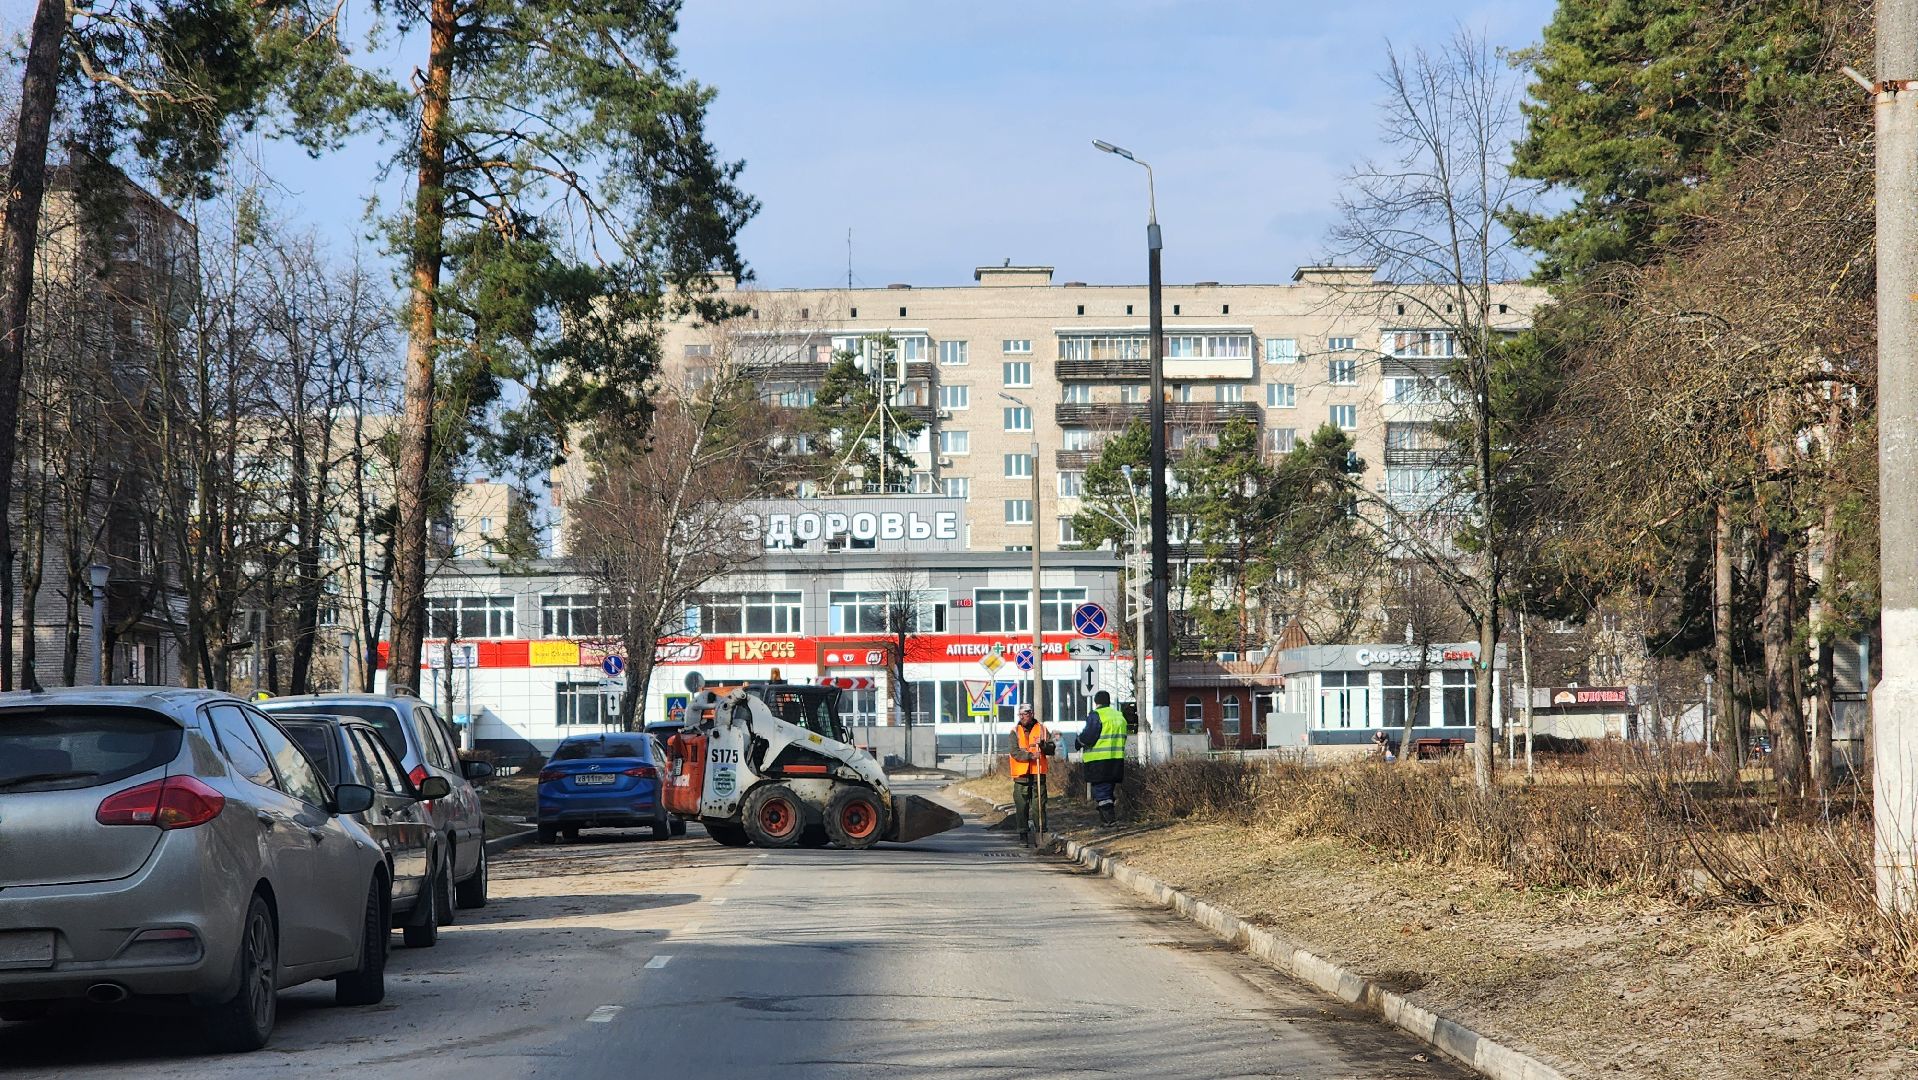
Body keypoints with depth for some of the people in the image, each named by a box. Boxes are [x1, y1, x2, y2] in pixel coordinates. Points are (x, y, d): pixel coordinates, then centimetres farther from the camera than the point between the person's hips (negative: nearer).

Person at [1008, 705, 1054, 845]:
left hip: (1038, 774, 0)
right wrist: (1030, 756, -22)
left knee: (1039, 805, -1)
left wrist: (1042, 744, -16)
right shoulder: (1015, 731, 3)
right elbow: (1015, 752, -8)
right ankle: (1023, 835, 9)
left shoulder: (1041, 729, 6)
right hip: (1021, 775, 0)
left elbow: (1052, 750, 4)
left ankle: (1041, 833, 5)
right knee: (1021, 806, 1)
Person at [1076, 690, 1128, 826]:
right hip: (1117, 759, 8)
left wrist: (1079, 741, 4)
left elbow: (1088, 737, -17)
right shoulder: (1120, 716, 16)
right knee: (1110, 789, 15)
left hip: (1099, 760, -8)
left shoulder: (1096, 715, -10)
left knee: (1101, 790, -4)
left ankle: (1109, 819, -11)